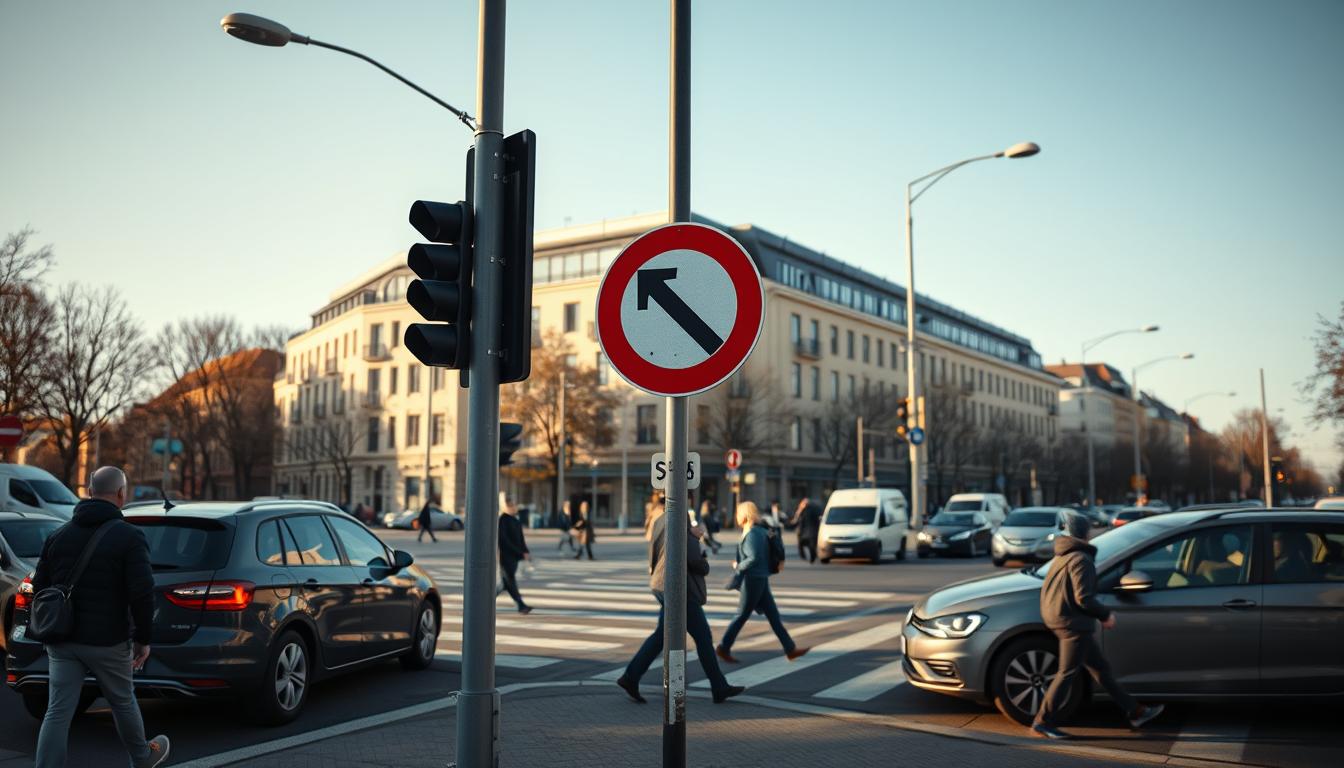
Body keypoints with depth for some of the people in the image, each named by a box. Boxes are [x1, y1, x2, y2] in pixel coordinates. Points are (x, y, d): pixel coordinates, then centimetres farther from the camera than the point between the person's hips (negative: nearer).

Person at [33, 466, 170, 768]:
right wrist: (143, 638, -6)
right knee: (123, 702, 17)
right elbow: (142, 594, -17)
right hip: (108, 642, -3)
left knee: (57, 713, 3)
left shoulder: (58, 535, 6)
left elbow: (40, 588, 9)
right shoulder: (129, 536, -11)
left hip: (63, 641, 4)